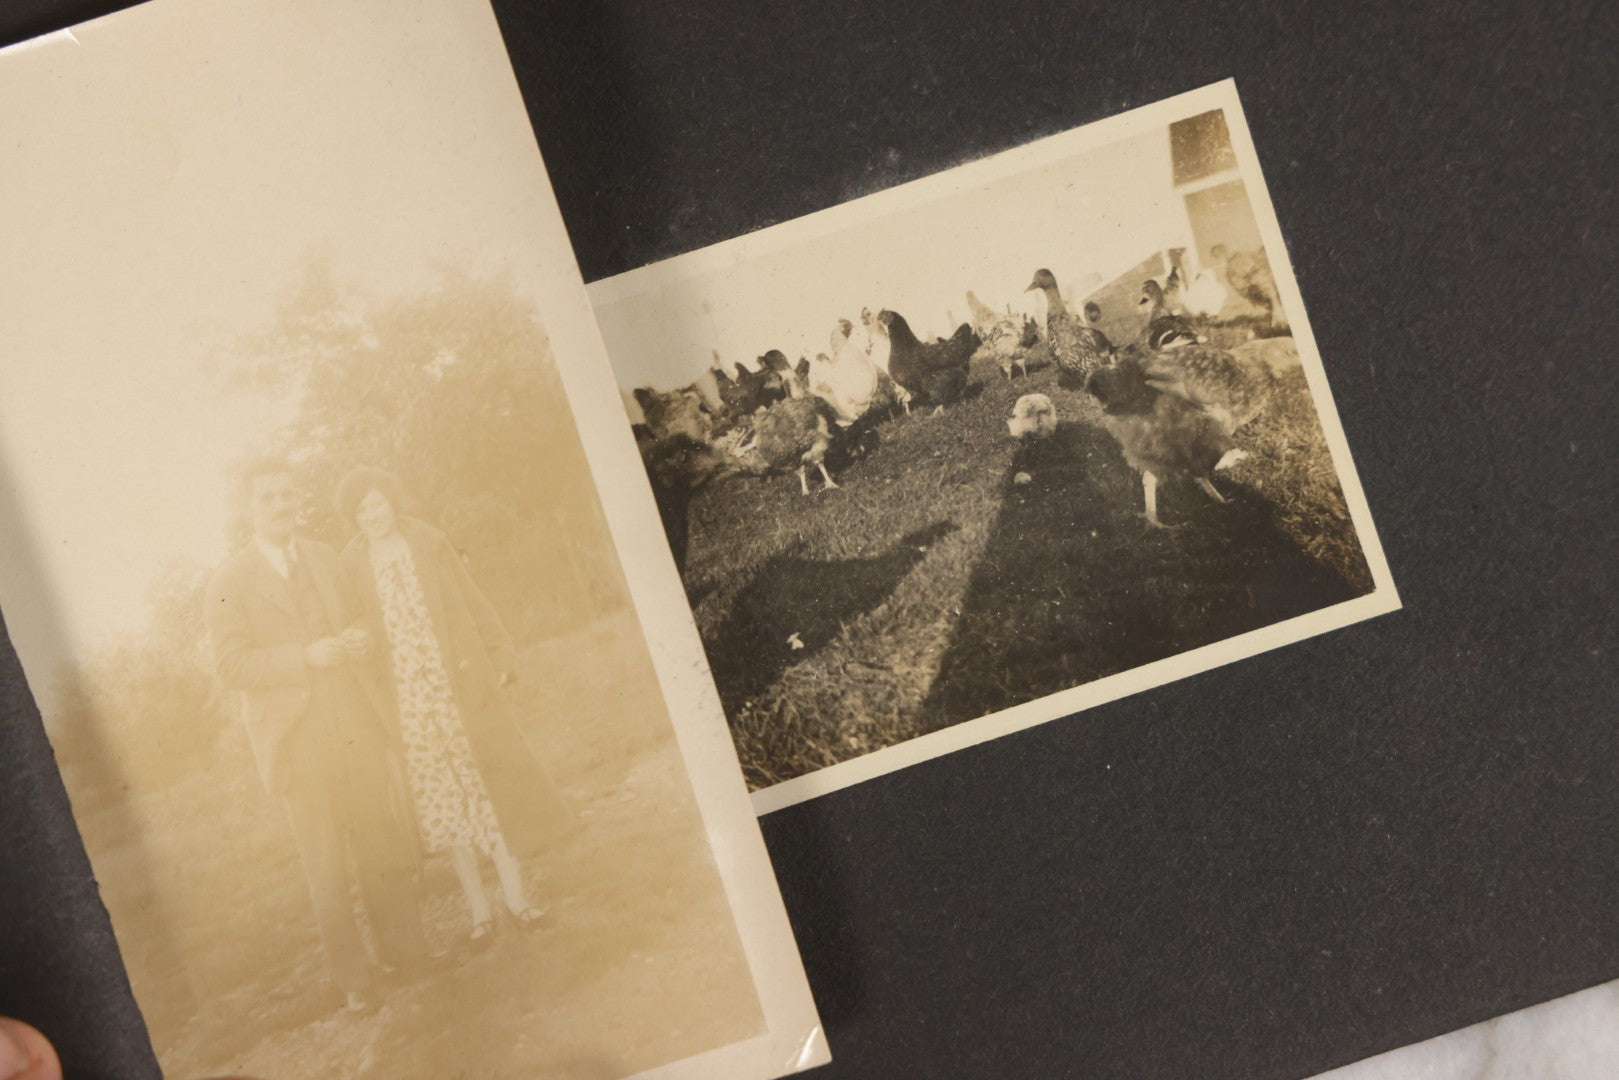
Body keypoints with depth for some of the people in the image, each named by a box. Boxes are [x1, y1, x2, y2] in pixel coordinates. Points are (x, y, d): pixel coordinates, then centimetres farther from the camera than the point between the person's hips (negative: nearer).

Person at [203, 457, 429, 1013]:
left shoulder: (324, 558, 10)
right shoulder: (230, 582, -6)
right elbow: (230, 664, -11)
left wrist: (357, 643, -5)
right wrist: (305, 657, -22)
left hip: (356, 726, 4)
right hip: (298, 742, -4)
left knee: (386, 843, 10)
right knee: (326, 866, 3)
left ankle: (405, 947, 27)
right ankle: (353, 976, 15)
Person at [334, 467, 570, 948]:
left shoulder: (429, 543, 1)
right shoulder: (351, 565, 0)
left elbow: (473, 602, 4)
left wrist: (500, 656, 0)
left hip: (459, 684, 0)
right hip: (407, 698, 0)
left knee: (490, 782, 1)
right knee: (443, 797, 5)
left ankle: (514, 893, 13)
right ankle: (478, 908, 14)